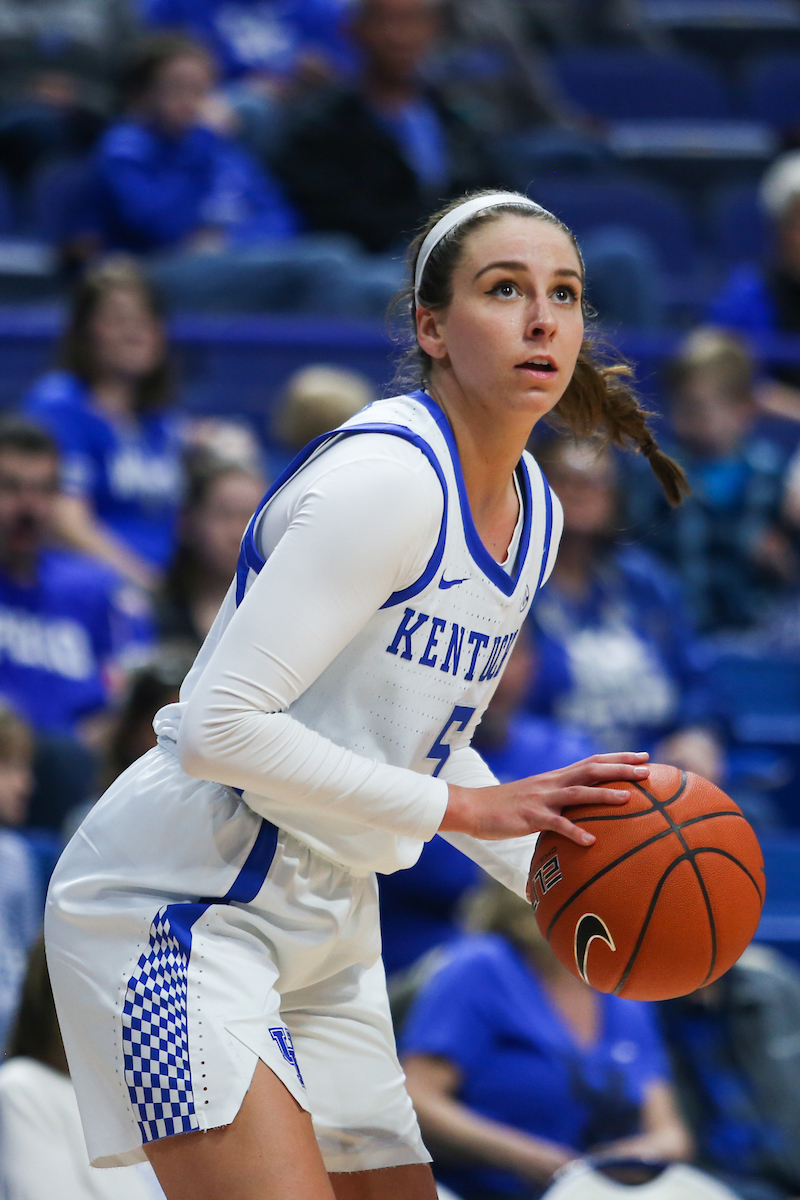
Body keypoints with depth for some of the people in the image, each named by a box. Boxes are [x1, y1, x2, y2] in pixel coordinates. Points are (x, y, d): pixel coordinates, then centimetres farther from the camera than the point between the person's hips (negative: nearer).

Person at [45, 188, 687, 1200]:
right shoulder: (384, 479, -21)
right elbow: (220, 726, -26)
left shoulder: (533, 510, 8)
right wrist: (458, 807, -23)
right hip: (180, 904, -9)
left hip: (328, 925, 10)